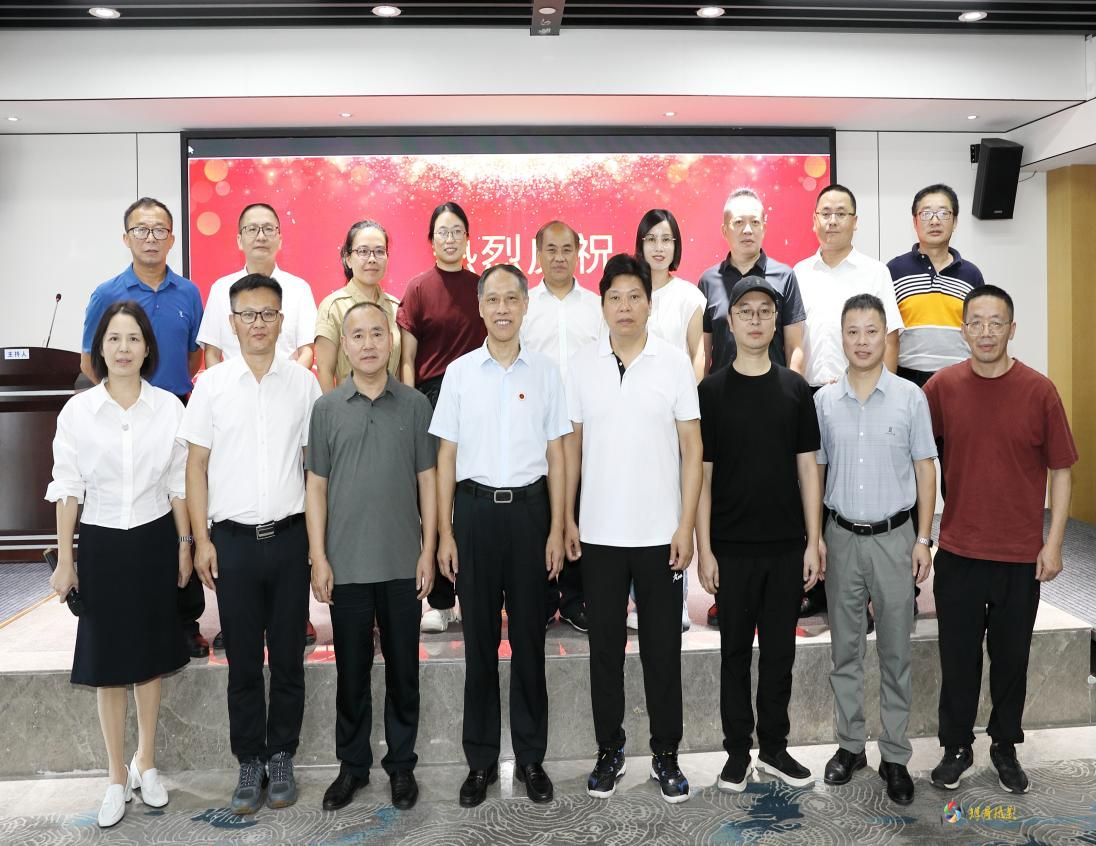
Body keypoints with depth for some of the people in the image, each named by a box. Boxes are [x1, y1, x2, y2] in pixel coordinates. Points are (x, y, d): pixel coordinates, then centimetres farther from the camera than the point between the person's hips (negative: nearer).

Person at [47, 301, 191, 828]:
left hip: (154, 541, 1)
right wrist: (64, 559, -3)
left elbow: (178, 484, 2)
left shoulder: (169, 407, -4)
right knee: (106, 662, 8)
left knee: (150, 655, 13)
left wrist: (185, 545, 2)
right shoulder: (76, 411, -5)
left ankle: (145, 764, 31)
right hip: (101, 543, 0)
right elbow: (67, 488, -2)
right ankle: (117, 775, 24)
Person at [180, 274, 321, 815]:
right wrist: (201, 540, -2)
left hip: (289, 537, 0)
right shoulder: (211, 384, 1)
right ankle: (249, 762, 23)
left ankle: (281, 758, 24)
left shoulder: (303, 383, 2)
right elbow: (196, 466, 3)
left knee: (288, 657, 9)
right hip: (233, 539, 0)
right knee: (243, 660, 9)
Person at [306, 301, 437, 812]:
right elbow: (316, 487, 2)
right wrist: (318, 557, -3)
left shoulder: (415, 405, 1)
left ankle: (401, 765, 26)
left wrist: (428, 550, -1)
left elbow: (427, 481, 3)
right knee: (351, 671, 11)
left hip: (402, 563, 0)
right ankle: (351, 765, 27)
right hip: (346, 565, 0)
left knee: (403, 670, 10)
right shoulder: (326, 409, 1)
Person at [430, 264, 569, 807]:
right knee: (479, 639, 8)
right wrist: (444, 532, -1)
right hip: (475, 507, 0)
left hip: (528, 507, 0)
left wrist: (557, 529, 0)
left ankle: (531, 757, 22)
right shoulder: (459, 372, 2)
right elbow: (446, 456, 4)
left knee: (529, 637, 8)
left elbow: (555, 455, 5)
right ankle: (481, 760, 21)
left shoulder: (545, 372, 2)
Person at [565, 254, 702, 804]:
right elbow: (572, 444, 6)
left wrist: (686, 525, -6)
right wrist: (566, 518, 2)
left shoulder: (675, 362, -3)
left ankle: (666, 755, 23)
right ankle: (609, 751, 26)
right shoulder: (582, 365, 2)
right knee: (605, 646, 11)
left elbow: (691, 448, -2)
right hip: (598, 533, 1)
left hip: (659, 533, -1)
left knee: (662, 649, 8)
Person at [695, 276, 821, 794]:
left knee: (779, 652, 11)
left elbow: (807, 467, 5)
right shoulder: (711, 391, -2)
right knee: (736, 652, 8)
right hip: (732, 547, -2)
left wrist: (813, 541, 0)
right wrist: (704, 549, -7)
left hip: (786, 546, 2)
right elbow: (701, 474, -3)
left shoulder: (795, 388, 4)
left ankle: (774, 747, 26)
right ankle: (737, 752, 21)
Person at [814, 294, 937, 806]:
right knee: (845, 650, 11)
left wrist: (923, 540, -3)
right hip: (842, 537, 2)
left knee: (896, 653, 6)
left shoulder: (910, 397, -3)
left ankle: (895, 757, 17)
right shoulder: (824, 400, 1)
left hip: (894, 537, -1)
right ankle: (850, 745, 24)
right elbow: (815, 471, 6)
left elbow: (925, 470, 1)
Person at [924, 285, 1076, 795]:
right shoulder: (942, 387, -3)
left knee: (1011, 657, 13)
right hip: (958, 551, 1)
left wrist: (1054, 543, -4)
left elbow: (1061, 470, -1)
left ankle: (1005, 746, 31)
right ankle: (956, 747, 26)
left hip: (1021, 555, 0)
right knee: (958, 657, 10)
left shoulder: (1039, 391, -6)